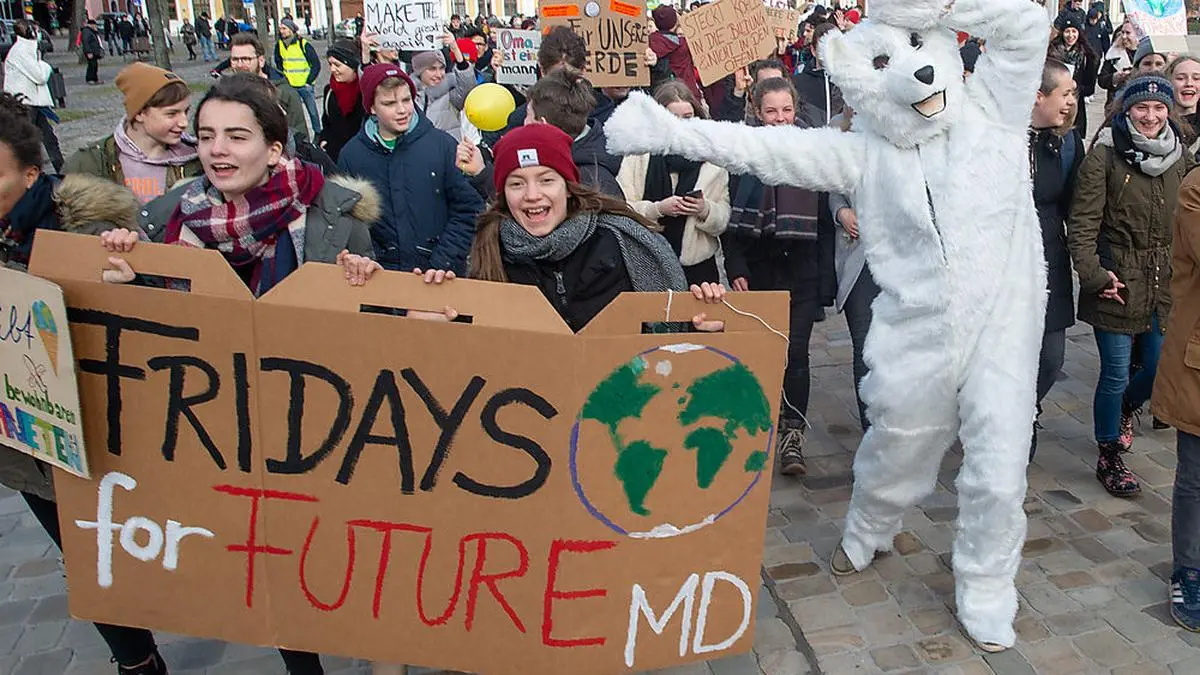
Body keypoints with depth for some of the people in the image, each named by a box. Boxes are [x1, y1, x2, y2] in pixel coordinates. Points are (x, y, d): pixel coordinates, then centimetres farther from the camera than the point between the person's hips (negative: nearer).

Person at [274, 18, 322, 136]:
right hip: (289, 86, 4)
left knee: (312, 110, 6)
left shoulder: (304, 45, -10)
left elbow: (316, 65, -6)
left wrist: (309, 81, -9)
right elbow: (278, 64, 17)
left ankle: (318, 133, 21)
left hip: (304, 86, -4)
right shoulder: (279, 45, 3)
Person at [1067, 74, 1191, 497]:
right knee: (1115, 374, 1)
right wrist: (1093, 273, -19)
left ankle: (1125, 408, 43)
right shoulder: (1104, 155, -9)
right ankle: (1110, 458, 18)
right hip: (1117, 282, -5)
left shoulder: (1179, 156, 8)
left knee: (1161, 368, 10)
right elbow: (1083, 223, -12)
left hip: (1166, 283, 5)